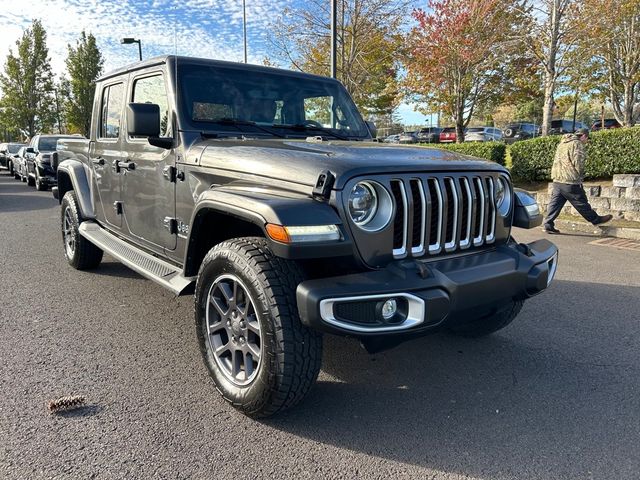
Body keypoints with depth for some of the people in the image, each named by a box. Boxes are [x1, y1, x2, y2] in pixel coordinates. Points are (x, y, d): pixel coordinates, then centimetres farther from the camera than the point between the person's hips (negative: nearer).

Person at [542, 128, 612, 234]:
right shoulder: (577, 144, -9)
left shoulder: (563, 143, 18)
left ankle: (548, 225, 5)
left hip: (557, 179, 8)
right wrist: (580, 176, 0)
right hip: (570, 181, -8)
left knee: (555, 203, 7)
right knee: (581, 203, 5)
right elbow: (578, 163, -15)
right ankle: (596, 219, 19)